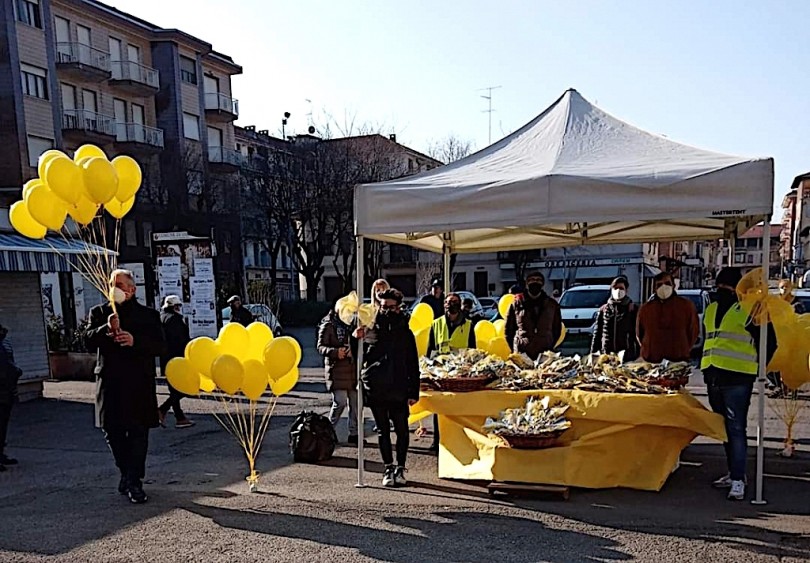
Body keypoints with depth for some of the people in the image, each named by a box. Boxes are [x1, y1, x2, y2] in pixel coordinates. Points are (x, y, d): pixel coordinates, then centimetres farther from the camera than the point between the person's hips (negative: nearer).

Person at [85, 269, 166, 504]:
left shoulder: (149, 315, 4)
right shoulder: (99, 313, 8)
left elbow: (160, 346, -3)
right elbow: (89, 340, -6)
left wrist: (135, 341, -19)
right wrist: (107, 329, -24)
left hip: (139, 384, -2)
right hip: (110, 383, 2)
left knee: (138, 433, 0)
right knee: (112, 431, 10)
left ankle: (134, 482, 7)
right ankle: (126, 472, 32)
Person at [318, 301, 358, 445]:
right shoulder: (328, 326, -1)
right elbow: (320, 347, -7)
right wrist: (335, 352, -24)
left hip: (352, 368, 6)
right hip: (337, 370, -6)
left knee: (355, 403, 6)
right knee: (340, 402, -12)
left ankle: (354, 434, 16)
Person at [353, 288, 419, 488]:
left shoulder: (405, 332, 7)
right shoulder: (371, 329, 6)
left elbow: (413, 365, 6)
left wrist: (413, 392, 0)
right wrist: (356, 339, -13)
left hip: (398, 390, 0)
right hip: (375, 389, 0)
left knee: (402, 430, 3)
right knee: (383, 431, 8)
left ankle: (400, 468, 18)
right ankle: (389, 468, 18)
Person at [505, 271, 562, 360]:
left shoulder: (552, 304, 12)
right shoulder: (517, 303, 6)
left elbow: (557, 329, 18)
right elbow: (509, 329, 10)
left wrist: (550, 347, 8)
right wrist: (514, 349, 4)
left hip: (545, 353, 1)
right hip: (522, 353, -1)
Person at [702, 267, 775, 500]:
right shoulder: (711, 310, 15)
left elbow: (768, 342, -4)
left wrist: (757, 367, -2)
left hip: (737, 379, -7)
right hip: (714, 378, 7)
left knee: (736, 429, -7)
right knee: (724, 428, 14)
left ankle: (738, 480, -2)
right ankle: (734, 472, 26)